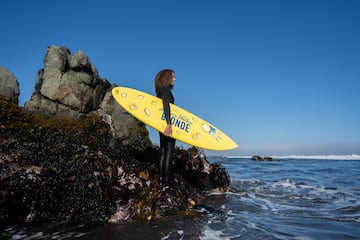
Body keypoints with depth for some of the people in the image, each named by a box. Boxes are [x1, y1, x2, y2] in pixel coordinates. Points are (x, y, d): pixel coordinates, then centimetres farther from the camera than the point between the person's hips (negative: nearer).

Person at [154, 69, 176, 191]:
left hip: (163, 125, 10)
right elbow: (166, 105, -27)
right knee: (168, 153, -7)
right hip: (167, 124, -10)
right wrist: (169, 123, -36)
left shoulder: (161, 90, 17)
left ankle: (162, 181, 18)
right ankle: (166, 184, -4)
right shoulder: (165, 89, -12)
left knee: (163, 152, 11)